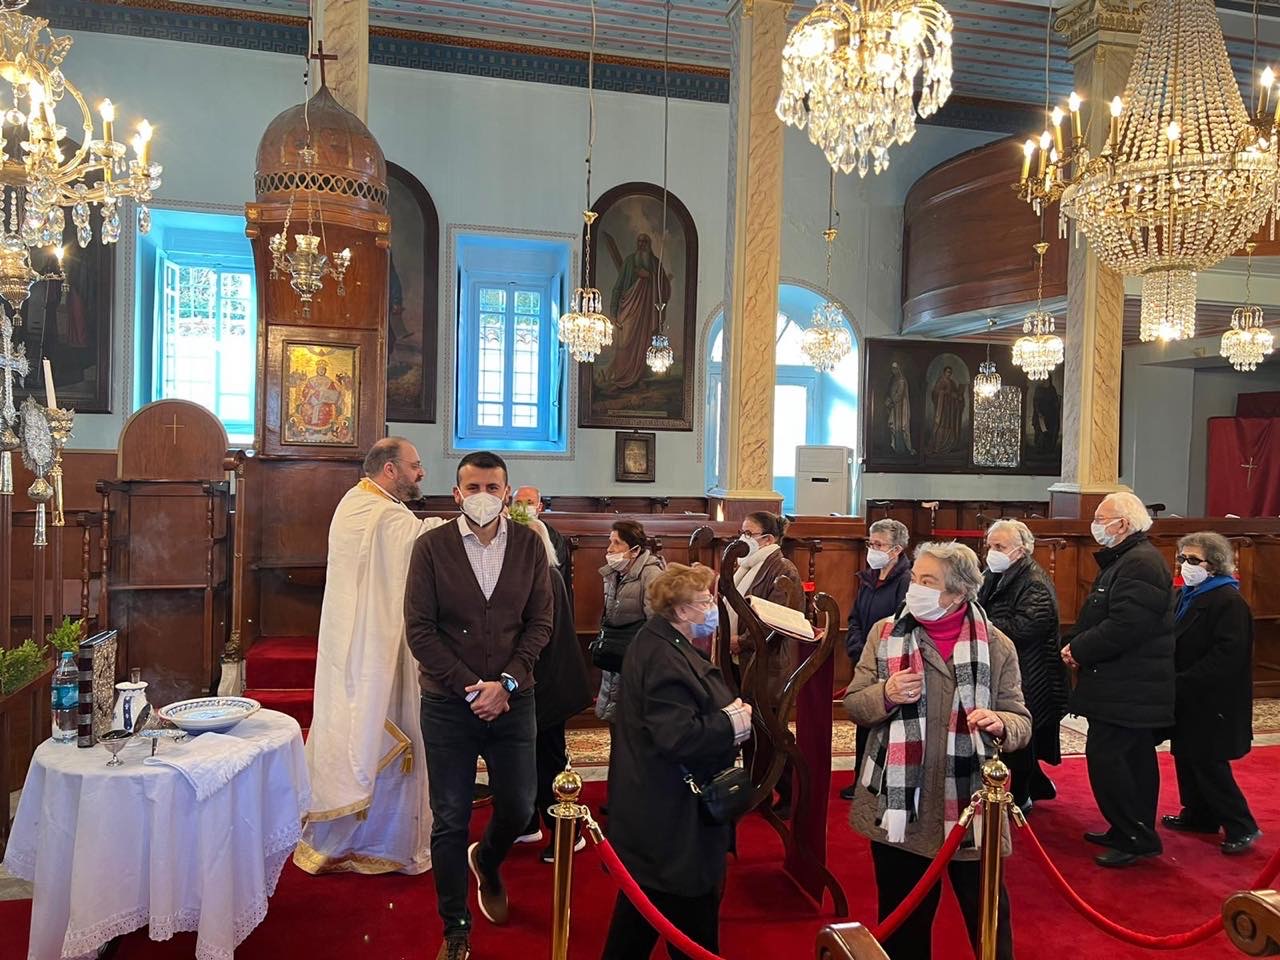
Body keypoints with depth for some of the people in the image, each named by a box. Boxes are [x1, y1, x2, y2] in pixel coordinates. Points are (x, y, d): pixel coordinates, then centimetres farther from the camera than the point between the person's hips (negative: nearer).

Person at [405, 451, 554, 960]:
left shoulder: (529, 544, -1)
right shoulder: (432, 546, -6)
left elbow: (540, 623, 0)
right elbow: (419, 629, -8)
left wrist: (506, 683, -12)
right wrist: (471, 687, -12)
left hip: (512, 700, 2)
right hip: (448, 703, -1)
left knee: (519, 807, 9)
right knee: (450, 821, 6)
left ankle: (486, 862, 44)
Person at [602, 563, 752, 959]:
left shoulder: (664, 643, 8)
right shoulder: (664, 659, -25)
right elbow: (678, 737, -32)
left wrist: (729, 711, 0)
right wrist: (732, 726, -19)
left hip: (658, 807, 11)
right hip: (673, 813, -11)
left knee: (646, 899, 22)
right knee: (691, 912, 5)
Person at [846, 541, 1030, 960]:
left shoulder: (997, 646, -2)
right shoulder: (885, 633, 0)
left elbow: (1021, 723, 1)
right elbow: (853, 705, 3)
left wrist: (1000, 724, -22)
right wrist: (885, 694, -18)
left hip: (972, 806, -1)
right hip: (899, 806, 1)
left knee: (988, 918, 12)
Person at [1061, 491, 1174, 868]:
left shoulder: (1141, 563, -19)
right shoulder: (1124, 560, 16)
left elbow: (1126, 626, -27)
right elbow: (1103, 617, 20)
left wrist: (1080, 649, -16)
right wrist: (1076, 642, 3)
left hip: (1127, 689, -11)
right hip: (1131, 685, 11)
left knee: (1105, 757, -9)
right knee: (1133, 759, 17)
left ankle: (1136, 839, 0)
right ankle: (1137, 833, 28)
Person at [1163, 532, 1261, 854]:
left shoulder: (1229, 602, -16)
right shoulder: (1185, 596, 11)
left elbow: (1226, 658, -23)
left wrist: (1181, 683, -24)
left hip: (1212, 702, -9)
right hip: (1186, 699, 9)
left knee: (1207, 764, -5)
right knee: (1186, 757, 15)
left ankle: (1242, 828, 7)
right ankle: (1198, 816, 29)